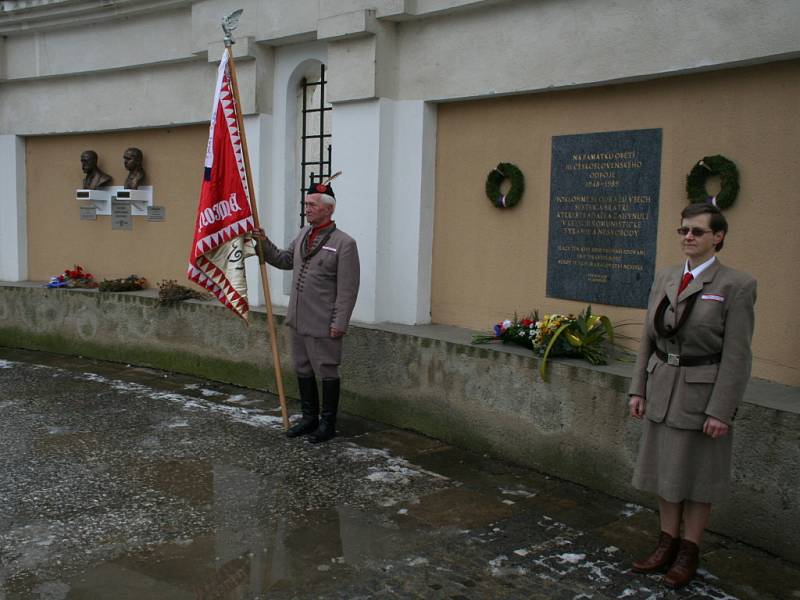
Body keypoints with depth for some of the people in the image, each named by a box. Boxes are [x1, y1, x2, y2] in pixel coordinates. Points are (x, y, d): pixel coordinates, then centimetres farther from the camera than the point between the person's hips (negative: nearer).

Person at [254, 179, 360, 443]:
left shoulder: (344, 243, -13)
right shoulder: (303, 235, 9)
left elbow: (348, 290, -15)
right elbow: (285, 260, 24)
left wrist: (339, 324, -17)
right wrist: (264, 243, 9)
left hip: (323, 324, -7)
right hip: (298, 320, 8)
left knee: (327, 372, 5)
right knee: (303, 371, 17)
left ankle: (328, 424, 18)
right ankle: (309, 417, 32)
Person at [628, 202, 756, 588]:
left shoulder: (735, 285, -11)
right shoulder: (664, 279, 6)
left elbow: (737, 354, -13)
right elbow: (648, 340, 9)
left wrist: (721, 410, -16)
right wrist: (638, 389, 6)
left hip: (702, 393, -5)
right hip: (662, 389, 5)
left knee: (697, 476, 8)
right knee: (665, 469, 14)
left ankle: (689, 553, 25)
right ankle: (667, 545, 30)